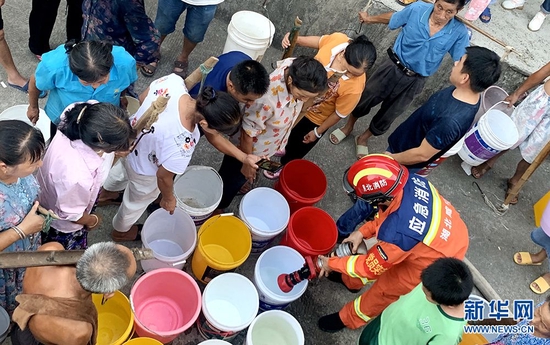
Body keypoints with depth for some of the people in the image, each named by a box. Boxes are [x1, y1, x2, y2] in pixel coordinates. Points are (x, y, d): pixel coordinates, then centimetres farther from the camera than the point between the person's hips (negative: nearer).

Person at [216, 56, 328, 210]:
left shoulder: (298, 69, -25)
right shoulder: (268, 98, -46)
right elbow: (248, 132, -29)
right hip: (253, 147, -6)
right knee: (233, 178, 23)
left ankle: (238, 185, 65)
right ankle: (217, 206, 51)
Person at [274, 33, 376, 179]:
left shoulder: (354, 87, -41)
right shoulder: (338, 39, -31)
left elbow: (339, 113, -23)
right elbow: (319, 41, -6)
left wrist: (317, 132, -9)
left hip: (314, 117, -4)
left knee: (297, 146, 23)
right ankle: (284, 147, 67)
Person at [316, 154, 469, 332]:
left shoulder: (396, 233, -42)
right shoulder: (411, 181, -23)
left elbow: (371, 266, -21)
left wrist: (333, 264, -7)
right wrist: (363, 231, -4)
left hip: (435, 262, -7)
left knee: (384, 289, 13)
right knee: (380, 252, 23)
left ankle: (348, 319, 40)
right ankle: (350, 281, 51)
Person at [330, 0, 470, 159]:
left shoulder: (459, 32, -18)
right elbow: (393, 18, 0)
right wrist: (370, 19, 11)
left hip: (415, 80, 1)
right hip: (393, 66, 0)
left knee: (389, 114, 15)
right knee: (366, 98, 14)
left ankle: (363, 138, 40)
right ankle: (348, 127, 42)